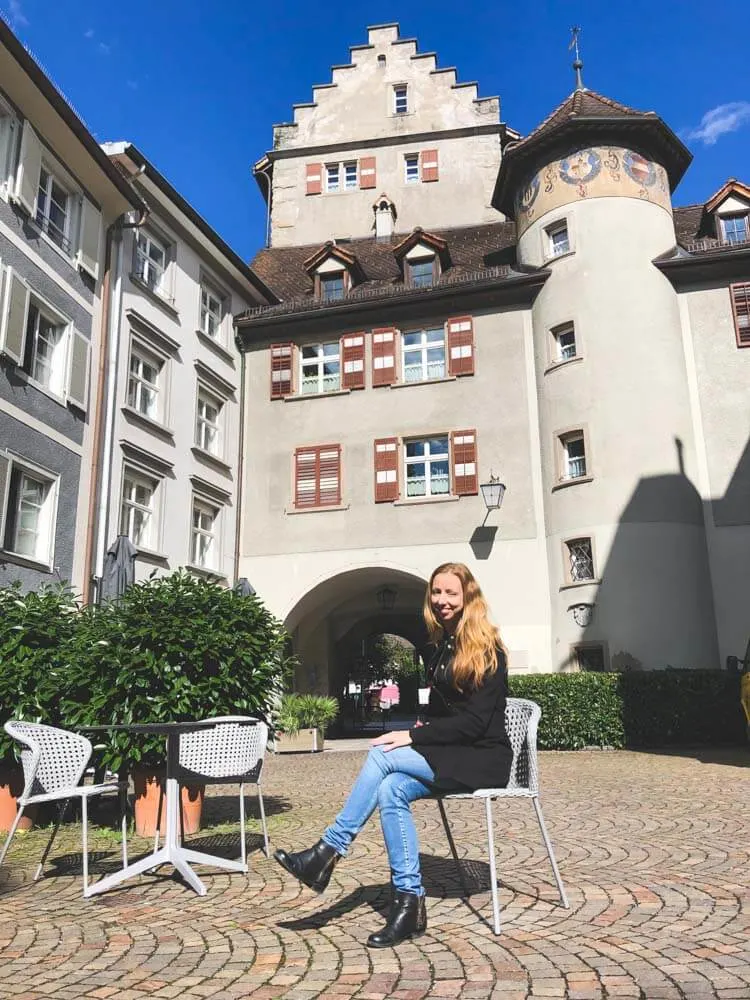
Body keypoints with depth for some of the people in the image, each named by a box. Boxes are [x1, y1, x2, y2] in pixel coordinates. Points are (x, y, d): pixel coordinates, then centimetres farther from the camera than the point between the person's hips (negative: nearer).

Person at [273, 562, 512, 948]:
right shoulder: (442, 647, 13)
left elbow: (474, 722, -18)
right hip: (449, 755, 7)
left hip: (482, 758, -7)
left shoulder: (486, 649, -12)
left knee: (382, 755, -23)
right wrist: (422, 728, -2)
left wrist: (413, 737, -19)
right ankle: (408, 901, -17)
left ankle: (328, 851, -14)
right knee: (391, 789, -22)